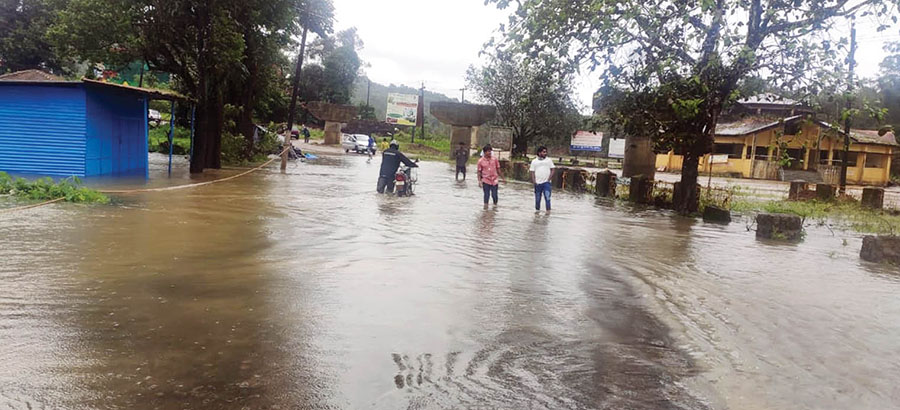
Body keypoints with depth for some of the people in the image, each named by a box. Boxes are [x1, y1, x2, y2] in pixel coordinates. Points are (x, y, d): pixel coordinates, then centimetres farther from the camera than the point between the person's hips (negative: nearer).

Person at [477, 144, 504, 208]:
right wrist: (479, 181, -6)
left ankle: (495, 205, 23)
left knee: (494, 195, 2)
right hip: (486, 181, -1)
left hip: (494, 180, 1)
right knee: (486, 195, 2)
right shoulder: (481, 161, -3)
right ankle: (485, 205, 15)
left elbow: (498, 169, 10)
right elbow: (479, 172, 2)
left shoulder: (495, 159, 1)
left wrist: (503, 178, 12)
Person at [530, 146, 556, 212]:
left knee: (547, 197, -12)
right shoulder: (534, 161, 8)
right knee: (537, 198, 8)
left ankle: (548, 211, -10)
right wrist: (534, 181, -4)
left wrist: (549, 178, -6)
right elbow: (532, 171, 6)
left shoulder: (549, 160, 7)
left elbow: (553, 169, 5)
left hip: (546, 182, -1)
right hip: (537, 183, 1)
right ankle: (537, 210, 23)